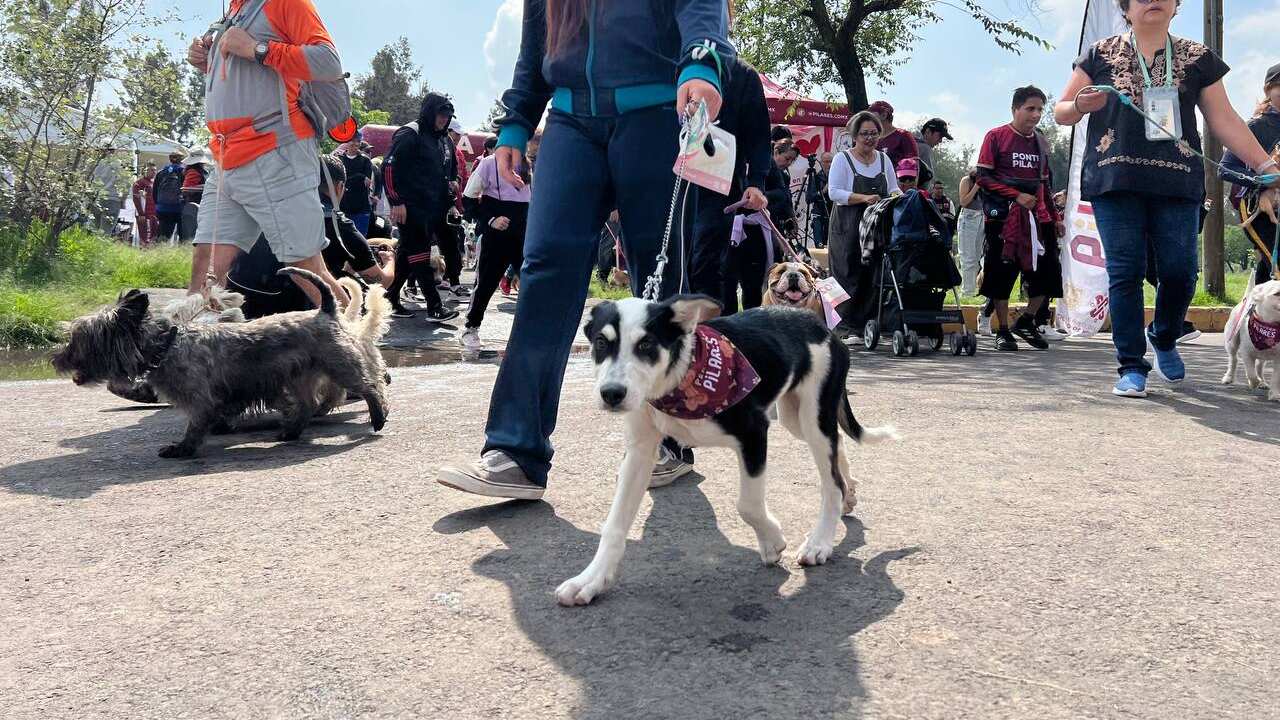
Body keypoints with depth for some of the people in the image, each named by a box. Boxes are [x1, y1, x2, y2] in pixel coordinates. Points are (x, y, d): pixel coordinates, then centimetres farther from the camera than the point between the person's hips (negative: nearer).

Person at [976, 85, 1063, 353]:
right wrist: (1017, 196, -15)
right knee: (1001, 273, -2)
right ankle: (1003, 331, 10)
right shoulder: (996, 137, -2)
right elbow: (983, 177, -8)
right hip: (1003, 217, -5)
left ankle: (1026, 321, 20)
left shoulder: (1041, 142, 15)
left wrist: (1055, 217, 18)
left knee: (1047, 271, 1)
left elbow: (1046, 184, 22)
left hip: (1037, 217, 5)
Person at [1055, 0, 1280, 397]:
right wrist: (1081, 105, -12)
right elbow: (1061, 112, 12)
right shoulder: (1100, 54, 9)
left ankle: (1163, 339, 26)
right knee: (1125, 272, -5)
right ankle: (1131, 367, 2)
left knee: (1180, 271, -4)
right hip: (1116, 180, -1)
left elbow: (1224, 120, 12)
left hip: (1177, 182, 2)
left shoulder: (1198, 58, 13)